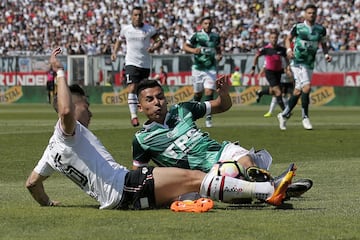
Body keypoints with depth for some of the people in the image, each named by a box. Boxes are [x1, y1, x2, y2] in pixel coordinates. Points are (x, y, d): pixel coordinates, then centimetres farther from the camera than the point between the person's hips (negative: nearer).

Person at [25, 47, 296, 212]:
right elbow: (65, 110, -26)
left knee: (193, 181, 4)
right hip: (123, 186, -11)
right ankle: (269, 190, -26)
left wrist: (46, 203, 43)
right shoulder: (67, 132, -3)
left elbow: (32, 181, 29)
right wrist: (60, 73, -18)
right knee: (193, 177, -18)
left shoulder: (55, 146, 25)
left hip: (115, 198, 11)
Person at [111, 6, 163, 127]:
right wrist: (114, 52, 5)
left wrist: (154, 47, -18)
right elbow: (119, 41, 20)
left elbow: (159, 41, 4)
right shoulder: (126, 29, 4)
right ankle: (133, 116, -21)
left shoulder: (149, 29, 0)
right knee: (132, 88, -17)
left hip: (145, 64, 1)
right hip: (131, 63, -1)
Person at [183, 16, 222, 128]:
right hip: (198, 68, -1)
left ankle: (208, 118, -10)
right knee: (198, 93, 8)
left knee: (209, 92, -12)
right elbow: (185, 46, -3)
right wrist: (193, 50, -22)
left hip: (211, 69, 1)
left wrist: (219, 55, 3)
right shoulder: (196, 35, -5)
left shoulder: (216, 36, 7)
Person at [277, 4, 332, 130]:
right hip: (297, 62, -5)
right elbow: (288, 39, 9)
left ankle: (284, 115, 24)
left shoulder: (321, 29, 4)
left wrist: (326, 54, -3)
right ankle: (305, 117, -9)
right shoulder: (297, 27, -4)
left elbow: (323, 44, 15)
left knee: (298, 91, 8)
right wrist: (289, 49, -9)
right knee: (306, 87, -19)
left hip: (309, 64, 5)